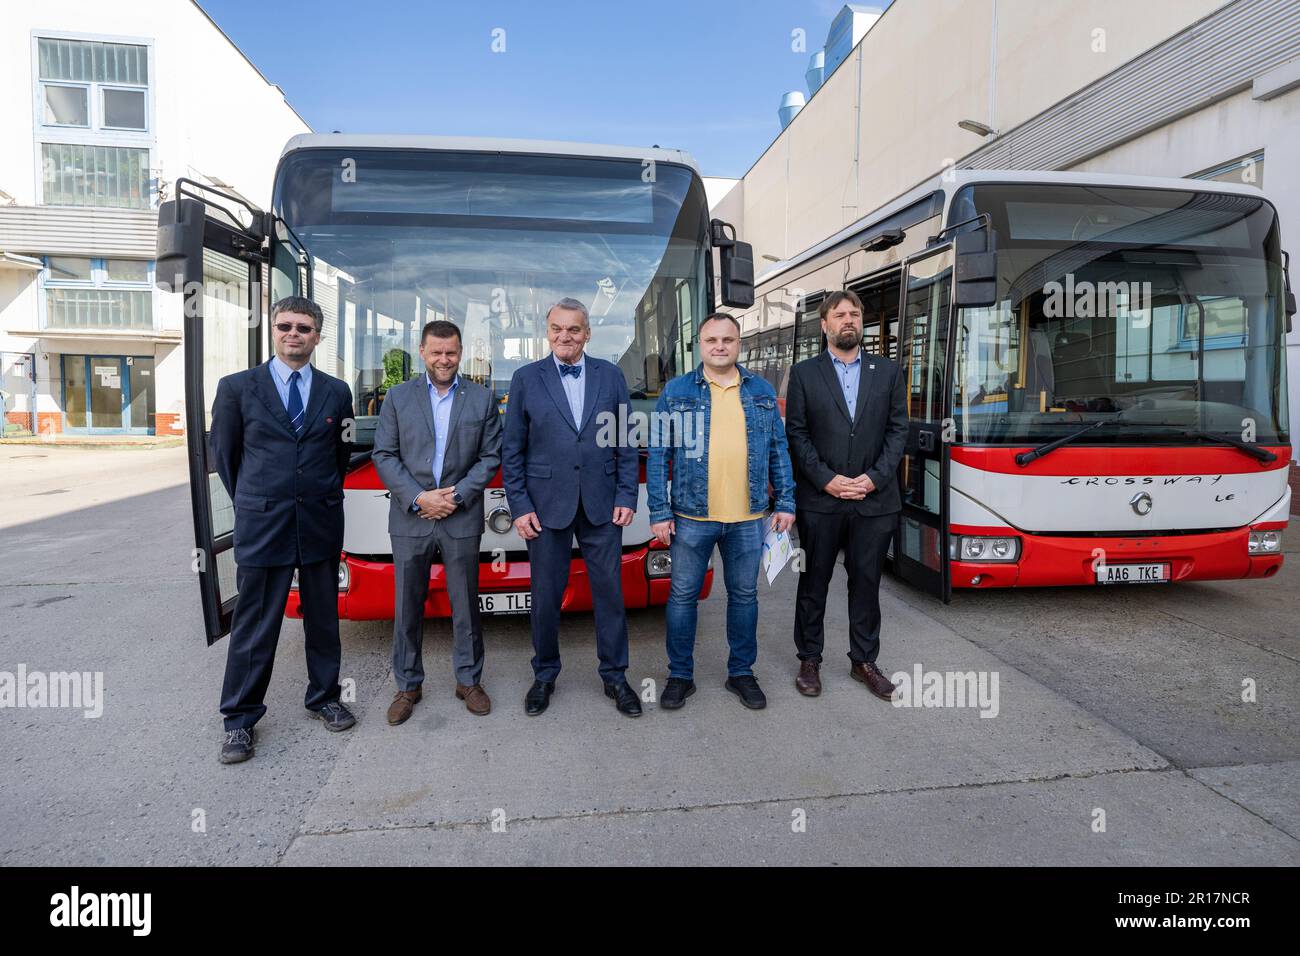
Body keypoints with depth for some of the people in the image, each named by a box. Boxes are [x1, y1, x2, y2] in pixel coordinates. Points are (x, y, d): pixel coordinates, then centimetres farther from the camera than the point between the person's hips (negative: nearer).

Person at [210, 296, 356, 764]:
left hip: (321, 525, 2)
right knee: (254, 626, 5)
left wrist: (323, 497, 14)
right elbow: (224, 453, 8)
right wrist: (252, 504, 12)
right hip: (261, 527, -2)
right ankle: (239, 718, 19)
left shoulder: (337, 392, 5)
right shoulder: (237, 387, 0)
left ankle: (324, 697, 30)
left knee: (323, 618, 13)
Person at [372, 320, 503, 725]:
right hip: (410, 520, 1)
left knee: (466, 604, 9)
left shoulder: (482, 398, 5)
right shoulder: (398, 397, 5)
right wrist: (418, 497, -11)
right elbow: (384, 456, 1)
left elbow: (490, 457, 2)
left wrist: (457, 495, -10)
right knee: (407, 606, 8)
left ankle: (469, 680, 23)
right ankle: (408, 685, 22)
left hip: (462, 519, 0)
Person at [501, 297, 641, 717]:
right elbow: (512, 451, 2)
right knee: (546, 595, 8)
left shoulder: (611, 376, 5)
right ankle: (545, 674, 27)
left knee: (609, 591, 7)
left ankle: (615, 675, 23)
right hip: (545, 505, -1)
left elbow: (626, 443, 6)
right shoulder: (526, 379, 2)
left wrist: (626, 497, -1)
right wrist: (519, 506, -4)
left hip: (602, 505, 1)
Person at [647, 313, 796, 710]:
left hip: (749, 518, 2)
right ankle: (680, 675, 23)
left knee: (744, 595, 12)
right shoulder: (676, 391, -1)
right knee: (683, 596, 7)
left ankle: (741, 673, 29)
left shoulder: (763, 392, 7)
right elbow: (658, 455, -2)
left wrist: (785, 502, 3)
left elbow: (778, 451, 10)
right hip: (692, 517, -2)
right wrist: (659, 512, -7)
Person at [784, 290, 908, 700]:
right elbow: (796, 434, -2)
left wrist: (874, 477, -8)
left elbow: (898, 430, 4)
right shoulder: (804, 373, 2)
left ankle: (864, 661, 26)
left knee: (866, 583, 11)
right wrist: (826, 479, -11)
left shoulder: (888, 371, 8)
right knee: (813, 582, 9)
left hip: (875, 500, 2)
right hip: (819, 500, -1)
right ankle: (809, 660, 23)